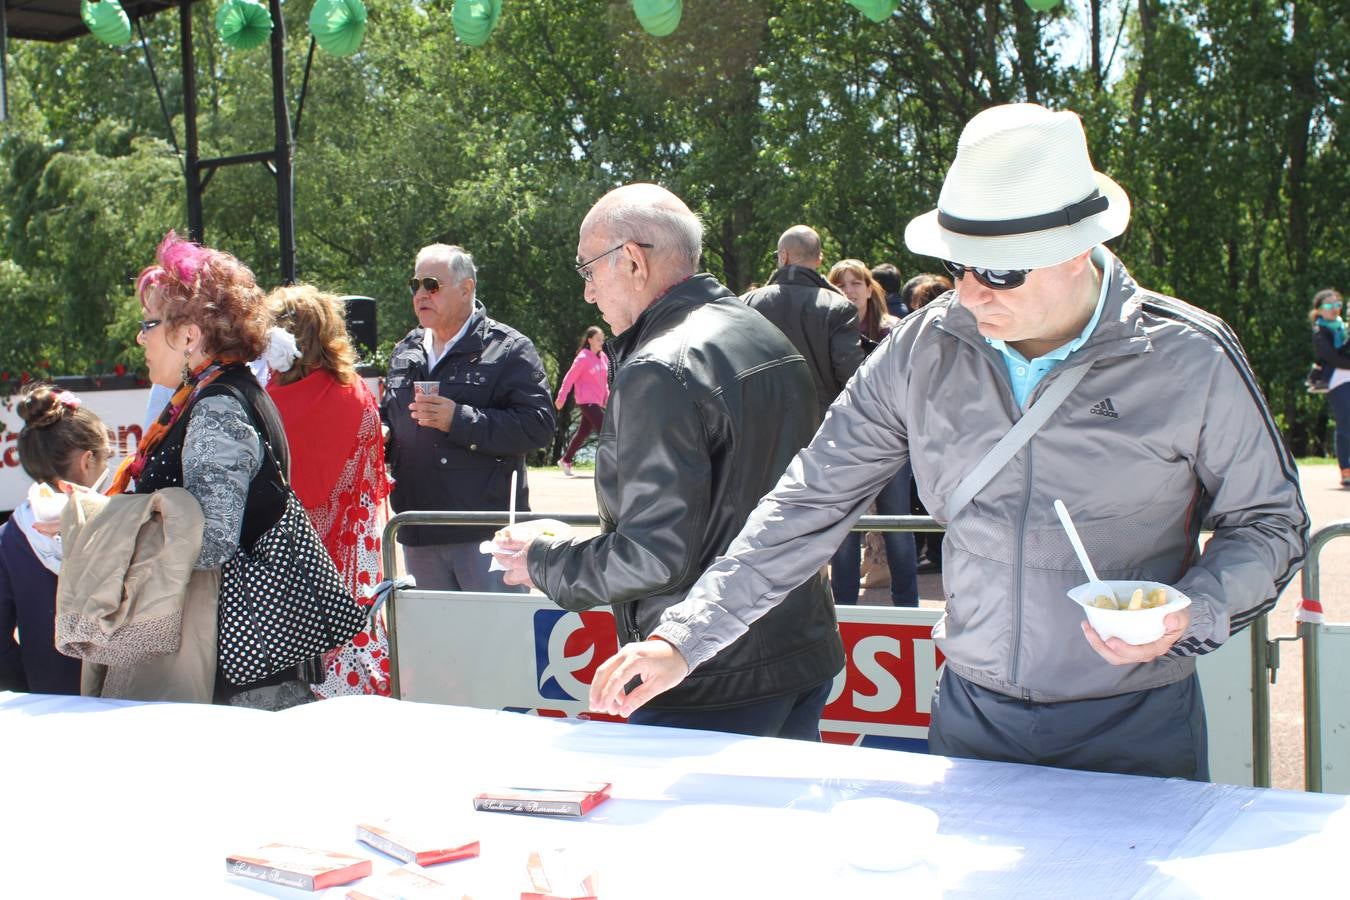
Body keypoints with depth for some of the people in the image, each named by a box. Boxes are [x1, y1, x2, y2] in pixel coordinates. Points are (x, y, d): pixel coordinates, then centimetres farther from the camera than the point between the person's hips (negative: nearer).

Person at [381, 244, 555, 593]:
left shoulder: (509, 349, -4)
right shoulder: (405, 353, 17)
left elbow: (538, 426, -16)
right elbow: (387, 417, 31)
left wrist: (460, 420, -22)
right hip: (419, 536, 6)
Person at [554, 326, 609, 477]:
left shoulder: (603, 357, 9)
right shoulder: (583, 358, -12)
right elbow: (570, 378, -10)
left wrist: (607, 396, 13)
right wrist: (561, 397, -9)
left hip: (597, 401, 8)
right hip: (586, 401, -8)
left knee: (583, 433, 15)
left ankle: (565, 461, 28)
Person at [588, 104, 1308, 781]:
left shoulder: (1189, 359, -12)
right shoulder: (925, 350, -6)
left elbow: (1267, 521, 1)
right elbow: (811, 502, -2)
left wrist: (1186, 615, -20)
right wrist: (683, 639, -8)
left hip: (1134, 729, -2)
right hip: (971, 714, 2)